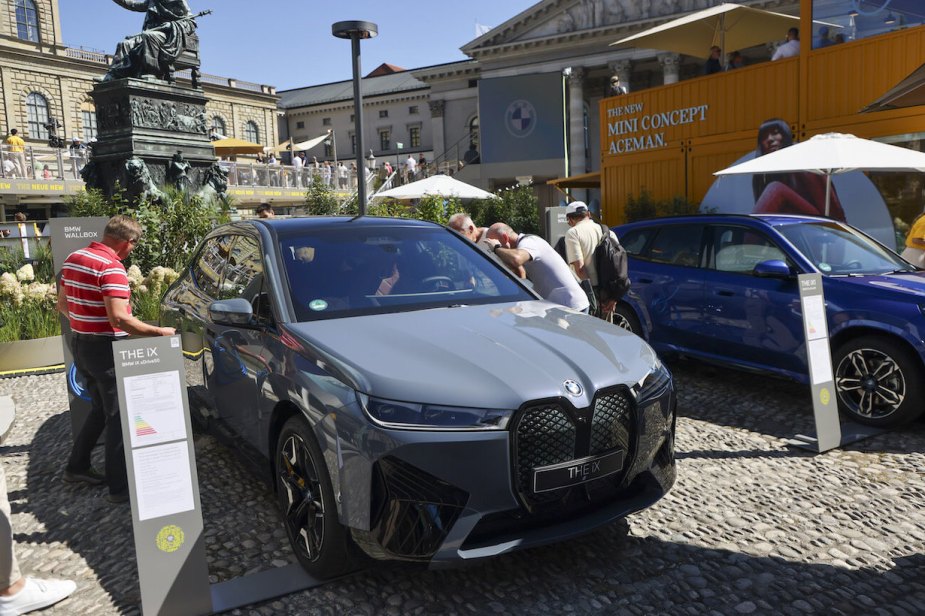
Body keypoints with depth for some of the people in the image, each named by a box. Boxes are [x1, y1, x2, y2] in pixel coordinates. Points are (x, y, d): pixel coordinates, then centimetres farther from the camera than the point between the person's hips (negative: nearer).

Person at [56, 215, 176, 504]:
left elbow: (63, 304, 16)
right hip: (105, 348, -9)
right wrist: (159, 332, -20)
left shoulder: (73, 258, 7)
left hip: (79, 343, 9)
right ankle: (120, 487, 6)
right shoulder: (112, 267, -21)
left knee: (100, 409, 23)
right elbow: (119, 319, -28)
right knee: (118, 415, 0)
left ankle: (77, 467, 33)